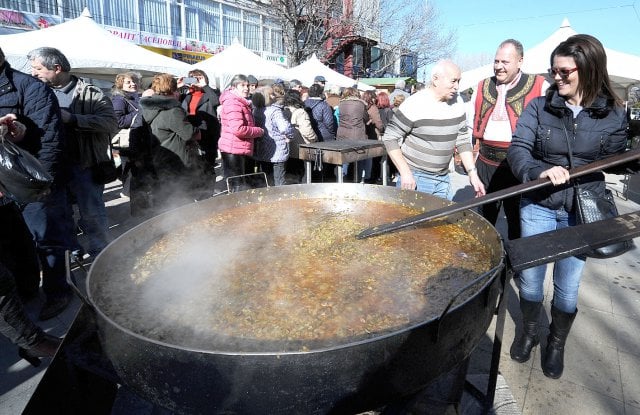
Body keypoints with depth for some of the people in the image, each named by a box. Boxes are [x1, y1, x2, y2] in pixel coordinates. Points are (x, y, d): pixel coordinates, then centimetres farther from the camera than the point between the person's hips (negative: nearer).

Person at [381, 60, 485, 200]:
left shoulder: (457, 104, 3)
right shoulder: (414, 104, -15)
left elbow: (463, 140, 11)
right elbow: (390, 138, -13)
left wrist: (473, 173, 3)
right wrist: (405, 173, -18)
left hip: (443, 178, 6)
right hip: (415, 178, -6)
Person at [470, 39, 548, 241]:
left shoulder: (539, 86, -2)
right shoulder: (483, 86, 11)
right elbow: (470, 122, 18)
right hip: (486, 163, 4)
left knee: (517, 218, 8)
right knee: (485, 215, 16)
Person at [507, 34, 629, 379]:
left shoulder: (613, 114, -3)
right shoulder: (539, 106, -5)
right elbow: (517, 149, -14)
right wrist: (539, 170, -32)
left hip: (581, 212, 0)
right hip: (538, 206, 0)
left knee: (568, 287, 10)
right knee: (530, 278, 12)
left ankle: (557, 344, 36)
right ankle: (529, 331, 39)